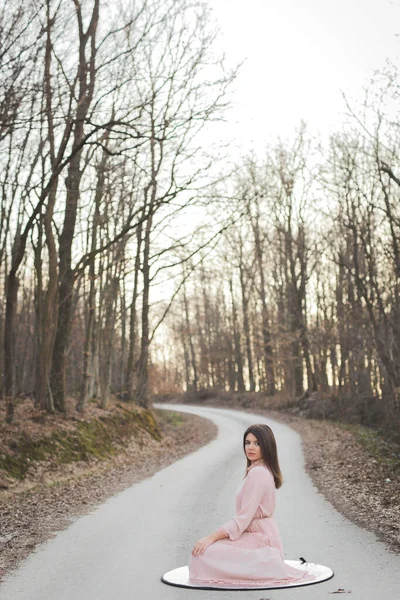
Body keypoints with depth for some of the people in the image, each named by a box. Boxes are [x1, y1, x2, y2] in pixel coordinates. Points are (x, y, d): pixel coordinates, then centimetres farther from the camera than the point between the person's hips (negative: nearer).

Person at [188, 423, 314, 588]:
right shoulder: (261, 470, 12)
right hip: (261, 535, 10)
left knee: (203, 553, -20)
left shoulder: (258, 473, -19)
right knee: (201, 548, 17)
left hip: (259, 539, -10)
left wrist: (212, 537, -20)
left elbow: (243, 518, -22)